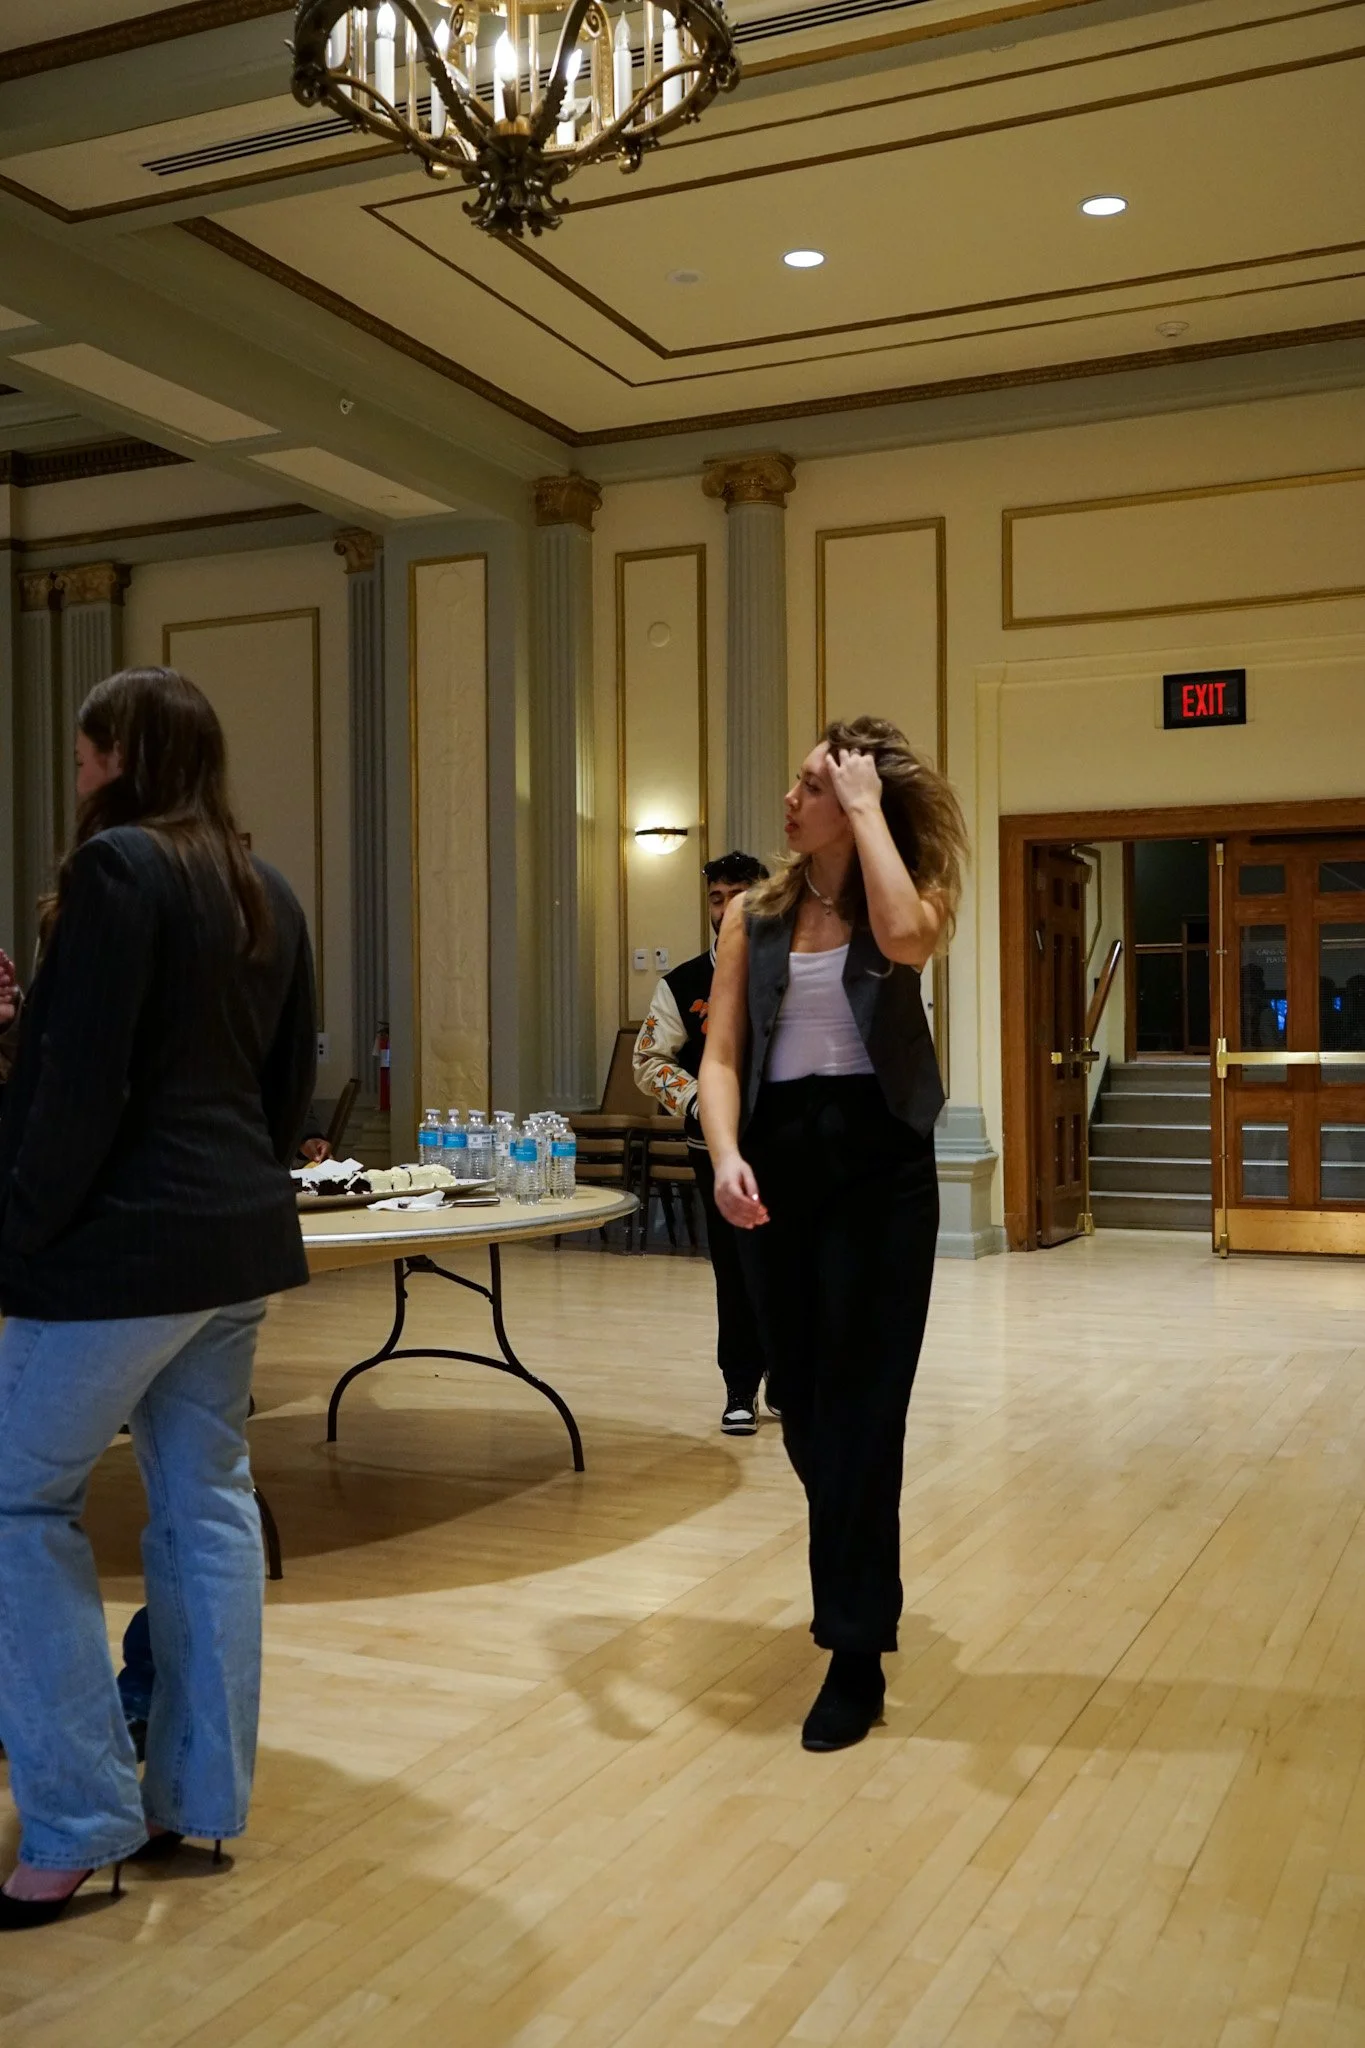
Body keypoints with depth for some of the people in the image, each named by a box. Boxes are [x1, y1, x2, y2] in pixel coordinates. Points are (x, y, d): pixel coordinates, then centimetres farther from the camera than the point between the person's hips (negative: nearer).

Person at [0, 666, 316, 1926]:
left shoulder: (115, 868, -12)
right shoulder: (267, 894, 13)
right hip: (239, 1239, 8)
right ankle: (200, 1801, 18)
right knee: (209, 1504, 11)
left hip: (126, 1240, -8)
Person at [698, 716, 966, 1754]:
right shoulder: (755, 914, 7)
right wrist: (726, 1154, -18)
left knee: (859, 1408, -3)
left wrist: (866, 805, -17)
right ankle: (858, 1583, 39)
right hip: (780, 1161, 4)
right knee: (802, 1406, 14)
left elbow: (904, 940, -27)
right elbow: (721, 1055, 0)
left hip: (879, 1163, -4)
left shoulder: (905, 898, -1)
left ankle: (857, 1654, 9)